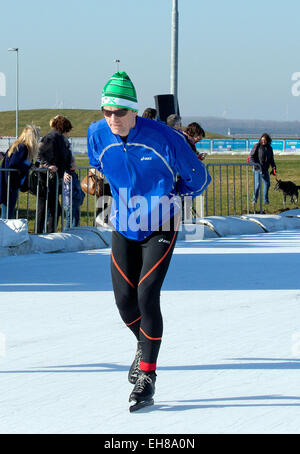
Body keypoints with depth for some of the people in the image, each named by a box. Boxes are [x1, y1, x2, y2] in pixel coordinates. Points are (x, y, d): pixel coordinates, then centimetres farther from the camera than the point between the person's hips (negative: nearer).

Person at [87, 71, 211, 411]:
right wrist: (95, 182, 3)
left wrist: (166, 193, 3)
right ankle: (144, 345, 38)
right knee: (124, 299, 4)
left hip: (160, 230, -4)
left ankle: (147, 376, -8)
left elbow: (198, 178, -7)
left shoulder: (163, 138, -23)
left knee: (147, 296, -16)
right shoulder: (97, 134, -9)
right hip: (123, 229, 4)